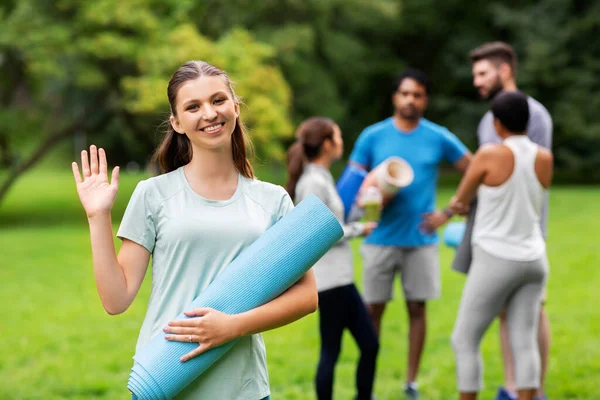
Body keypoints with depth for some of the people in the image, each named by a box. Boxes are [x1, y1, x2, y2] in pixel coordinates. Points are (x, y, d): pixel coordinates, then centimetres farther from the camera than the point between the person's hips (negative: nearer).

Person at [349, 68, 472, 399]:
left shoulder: (439, 138, 2)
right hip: (381, 239, 0)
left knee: (417, 309, 5)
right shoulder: (372, 136, 2)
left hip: (421, 239, 1)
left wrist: (449, 213, -1)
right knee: (373, 310, 2)